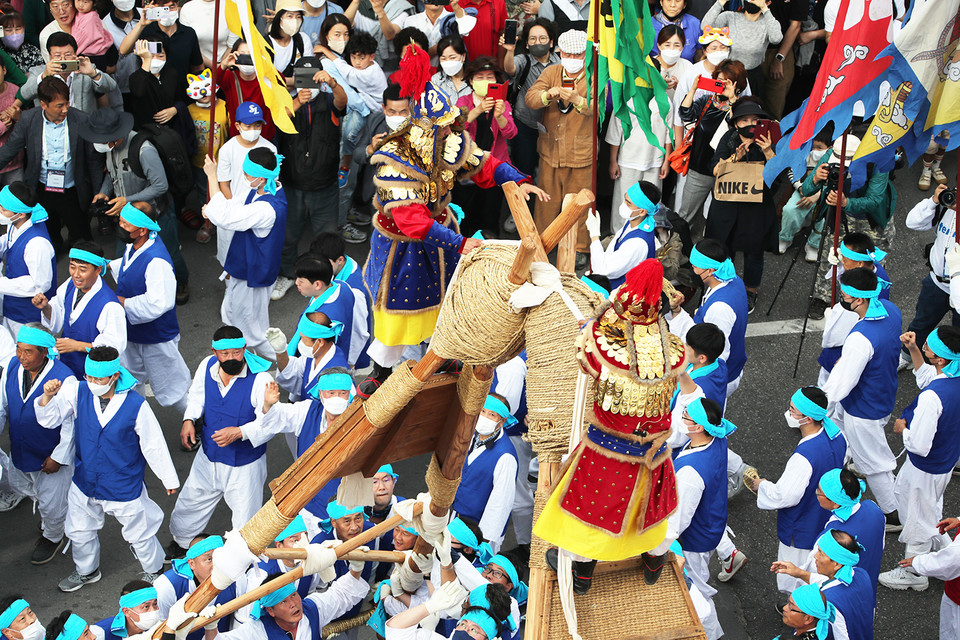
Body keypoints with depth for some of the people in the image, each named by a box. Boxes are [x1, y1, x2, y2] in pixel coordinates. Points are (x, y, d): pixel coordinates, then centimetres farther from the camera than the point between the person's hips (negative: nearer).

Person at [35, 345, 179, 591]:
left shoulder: (136, 405, -22)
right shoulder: (78, 392, -14)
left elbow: (154, 446, -11)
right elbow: (49, 419, -10)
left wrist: (168, 479, -1)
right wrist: (48, 396, -32)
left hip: (124, 486, -4)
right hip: (85, 482, 4)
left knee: (139, 534, 13)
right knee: (79, 531, 23)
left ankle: (153, 571, 43)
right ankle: (86, 571, 52)